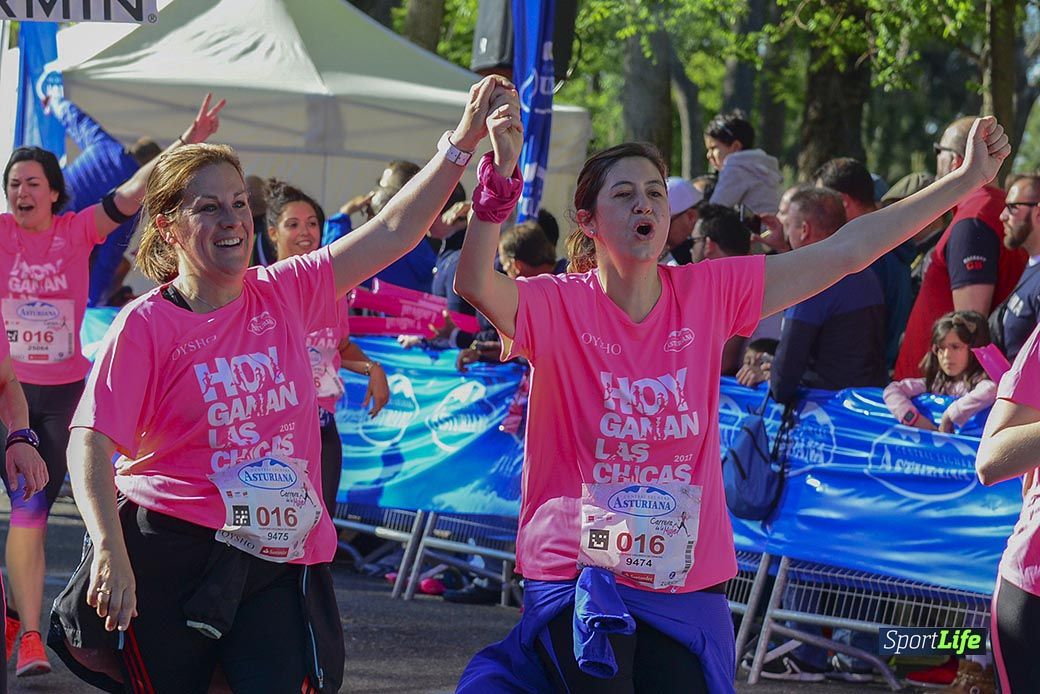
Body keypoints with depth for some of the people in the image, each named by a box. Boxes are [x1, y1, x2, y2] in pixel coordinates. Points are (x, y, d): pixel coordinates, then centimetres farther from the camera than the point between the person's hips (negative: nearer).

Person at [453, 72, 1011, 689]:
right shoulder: (561, 306, -8)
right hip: (577, 576, -4)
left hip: (686, 585, 4)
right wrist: (501, 174, -41)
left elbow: (846, 252, 4)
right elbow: (475, 284, -28)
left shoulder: (710, 294, 2)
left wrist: (967, 179, 2)